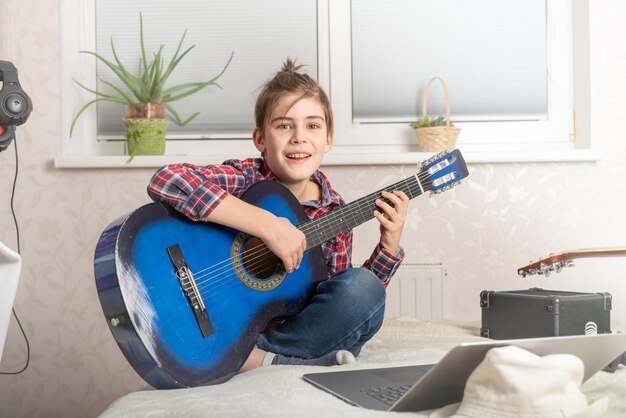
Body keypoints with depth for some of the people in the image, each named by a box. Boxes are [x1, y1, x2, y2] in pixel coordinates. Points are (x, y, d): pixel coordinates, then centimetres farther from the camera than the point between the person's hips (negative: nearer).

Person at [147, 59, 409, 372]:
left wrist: (389, 246, -8)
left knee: (365, 289, -19)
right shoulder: (245, 179, -12)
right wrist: (267, 225, -34)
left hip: (296, 330, 3)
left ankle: (253, 359, -17)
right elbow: (165, 181, -33)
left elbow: (347, 305, 6)